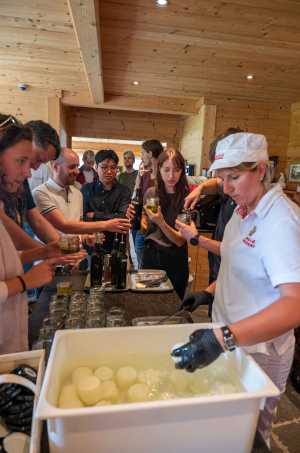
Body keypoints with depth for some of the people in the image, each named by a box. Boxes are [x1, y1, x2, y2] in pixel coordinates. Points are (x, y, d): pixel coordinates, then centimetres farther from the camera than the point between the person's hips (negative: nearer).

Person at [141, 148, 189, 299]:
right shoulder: (151, 193, -4)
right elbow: (144, 227, 6)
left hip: (174, 263, -3)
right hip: (150, 256, 3)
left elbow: (180, 241, -17)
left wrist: (161, 222, -31)